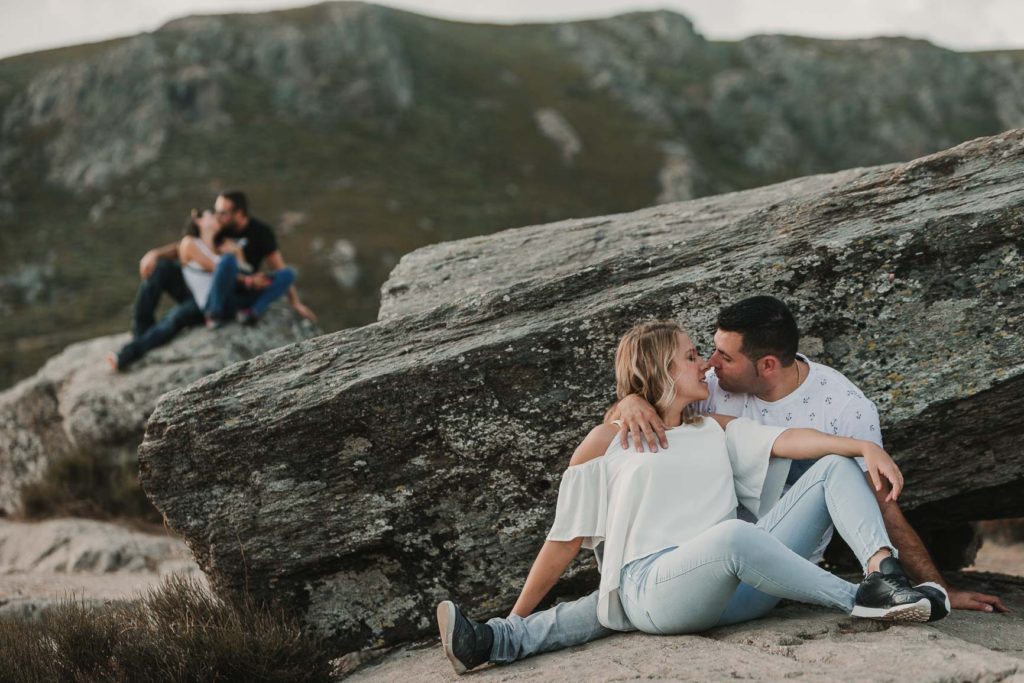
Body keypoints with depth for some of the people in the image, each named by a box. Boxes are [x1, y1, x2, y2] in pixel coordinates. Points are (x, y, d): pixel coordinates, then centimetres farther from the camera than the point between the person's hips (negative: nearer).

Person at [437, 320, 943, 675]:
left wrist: (866, 447, -8)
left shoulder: (716, 431, 25)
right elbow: (565, 540, 13)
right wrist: (515, 621, 11)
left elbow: (789, 439, 9)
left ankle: (883, 572, -30)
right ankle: (859, 600, -25)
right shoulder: (607, 443, 12)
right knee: (735, 534, -40)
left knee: (834, 467, -3)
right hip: (653, 585, -5)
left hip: (734, 583, 6)